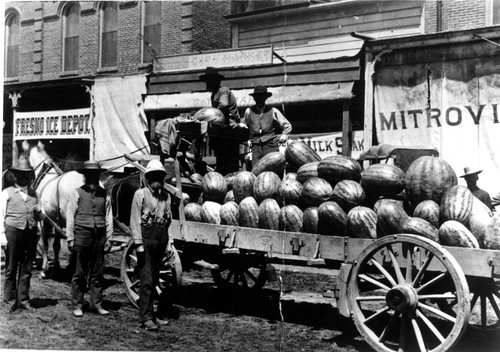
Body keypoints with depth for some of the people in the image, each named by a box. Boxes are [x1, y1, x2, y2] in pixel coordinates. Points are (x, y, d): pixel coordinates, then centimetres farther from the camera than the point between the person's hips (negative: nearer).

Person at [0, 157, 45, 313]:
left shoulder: (34, 194, 16)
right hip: (13, 231, -3)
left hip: (31, 234, 3)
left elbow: (41, 218, 19)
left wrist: (39, 211, -4)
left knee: (26, 270, 6)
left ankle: (23, 300, 15)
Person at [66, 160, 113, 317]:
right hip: (82, 234, -3)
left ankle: (96, 304, 17)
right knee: (80, 273, 3)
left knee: (98, 273, 8)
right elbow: (70, 216, 0)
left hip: (100, 236, 3)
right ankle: (77, 305, 12)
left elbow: (109, 217, 9)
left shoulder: (104, 194, 7)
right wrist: (70, 238, -4)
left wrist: (108, 238, 5)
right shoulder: (78, 193, 0)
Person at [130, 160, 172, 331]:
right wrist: (139, 243, -14)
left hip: (161, 237, 6)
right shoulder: (140, 194, -3)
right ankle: (145, 318, -3)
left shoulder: (166, 196, 11)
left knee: (155, 279, 12)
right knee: (147, 280, -7)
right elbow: (135, 220, -7)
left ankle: (151, 315, 21)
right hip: (146, 235, -5)